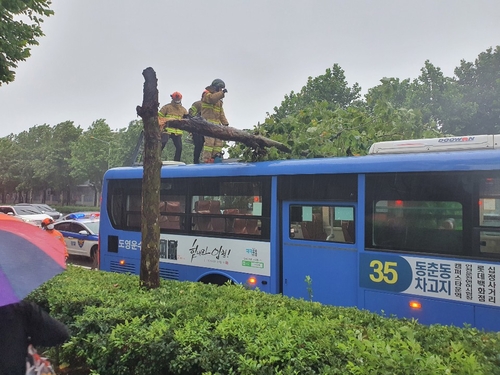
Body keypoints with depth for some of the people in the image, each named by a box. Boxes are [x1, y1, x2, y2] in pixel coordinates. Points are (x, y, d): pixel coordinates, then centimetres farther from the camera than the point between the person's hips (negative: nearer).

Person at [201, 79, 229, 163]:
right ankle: (206, 160, -18)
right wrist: (222, 93, -21)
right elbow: (212, 98, -24)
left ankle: (215, 159, 3)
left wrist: (225, 123, 12)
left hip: (217, 124, 8)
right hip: (209, 122, -8)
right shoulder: (207, 94, 1)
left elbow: (221, 113, 21)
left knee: (218, 141, 2)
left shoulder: (219, 100, 25)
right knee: (210, 141, -17)